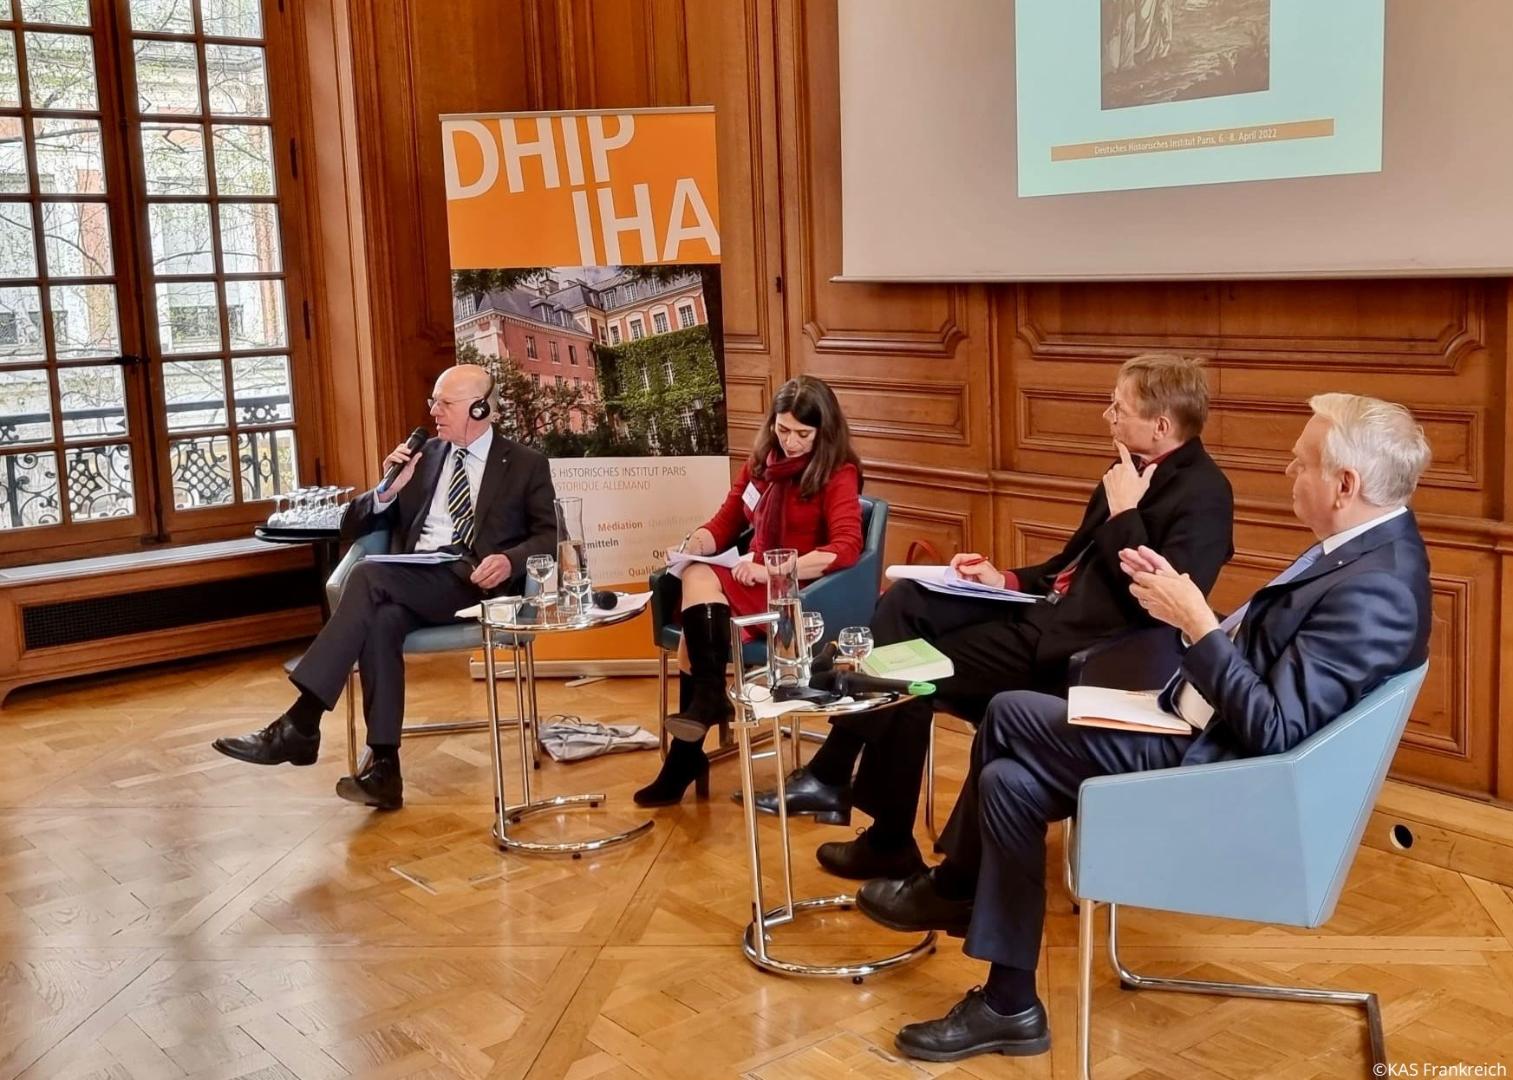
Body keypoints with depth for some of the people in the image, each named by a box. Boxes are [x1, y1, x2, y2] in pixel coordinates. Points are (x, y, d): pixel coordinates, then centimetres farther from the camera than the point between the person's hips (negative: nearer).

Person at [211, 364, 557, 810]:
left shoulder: (525, 465, 13)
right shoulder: (421, 457, 22)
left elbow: (552, 536, 5)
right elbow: (352, 526, 20)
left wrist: (510, 560, -16)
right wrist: (388, 489, -1)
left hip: (473, 584, -4)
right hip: (410, 581, 4)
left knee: (369, 575, -30)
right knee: (381, 620, -34)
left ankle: (302, 723, -32)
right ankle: (383, 766, -35)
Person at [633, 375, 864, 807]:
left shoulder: (838, 474, -7)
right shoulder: (760, 462, 12)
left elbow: (846, 550, -19)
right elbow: (724, 524, 15)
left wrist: (770, 570, -25)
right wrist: (695, 542, -8)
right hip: (758, 585, 6)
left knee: (700, 579, -26)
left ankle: (707, 699, -22)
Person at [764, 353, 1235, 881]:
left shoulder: (1202, 494, -15)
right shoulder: (1137, 468, 12)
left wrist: (1124, 513, -19)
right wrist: (1006, 579, 5)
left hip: (1072, 645, -9)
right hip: (1048, 604, 10)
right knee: (904, 603, -4)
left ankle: (889, 843, 5)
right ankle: (831, 774, -6)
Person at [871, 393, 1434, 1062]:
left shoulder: (1373, 589, -25)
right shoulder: (1364, 544, 6)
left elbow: (1274, 732, -27)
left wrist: (1194, 621, -23)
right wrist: (1180, 598, -1)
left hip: (1218, 774, -10)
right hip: (1204, 729, 10)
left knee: (1007, 714, -8)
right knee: (1010, 778, 3)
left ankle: (954, 888, 14)